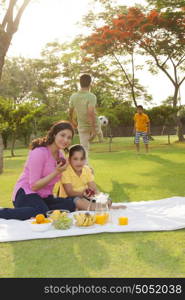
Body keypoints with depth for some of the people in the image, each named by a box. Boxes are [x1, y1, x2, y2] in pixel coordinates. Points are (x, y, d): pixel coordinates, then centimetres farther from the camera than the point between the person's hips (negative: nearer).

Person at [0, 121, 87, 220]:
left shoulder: (60, 155, 8)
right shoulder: (39, 153, -16)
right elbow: (34, 186, -18)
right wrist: (56, 172, -23)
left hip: (44, 197, 7)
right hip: (26, 194, -7)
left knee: (71, 205, -19)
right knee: (42, 212, -38)